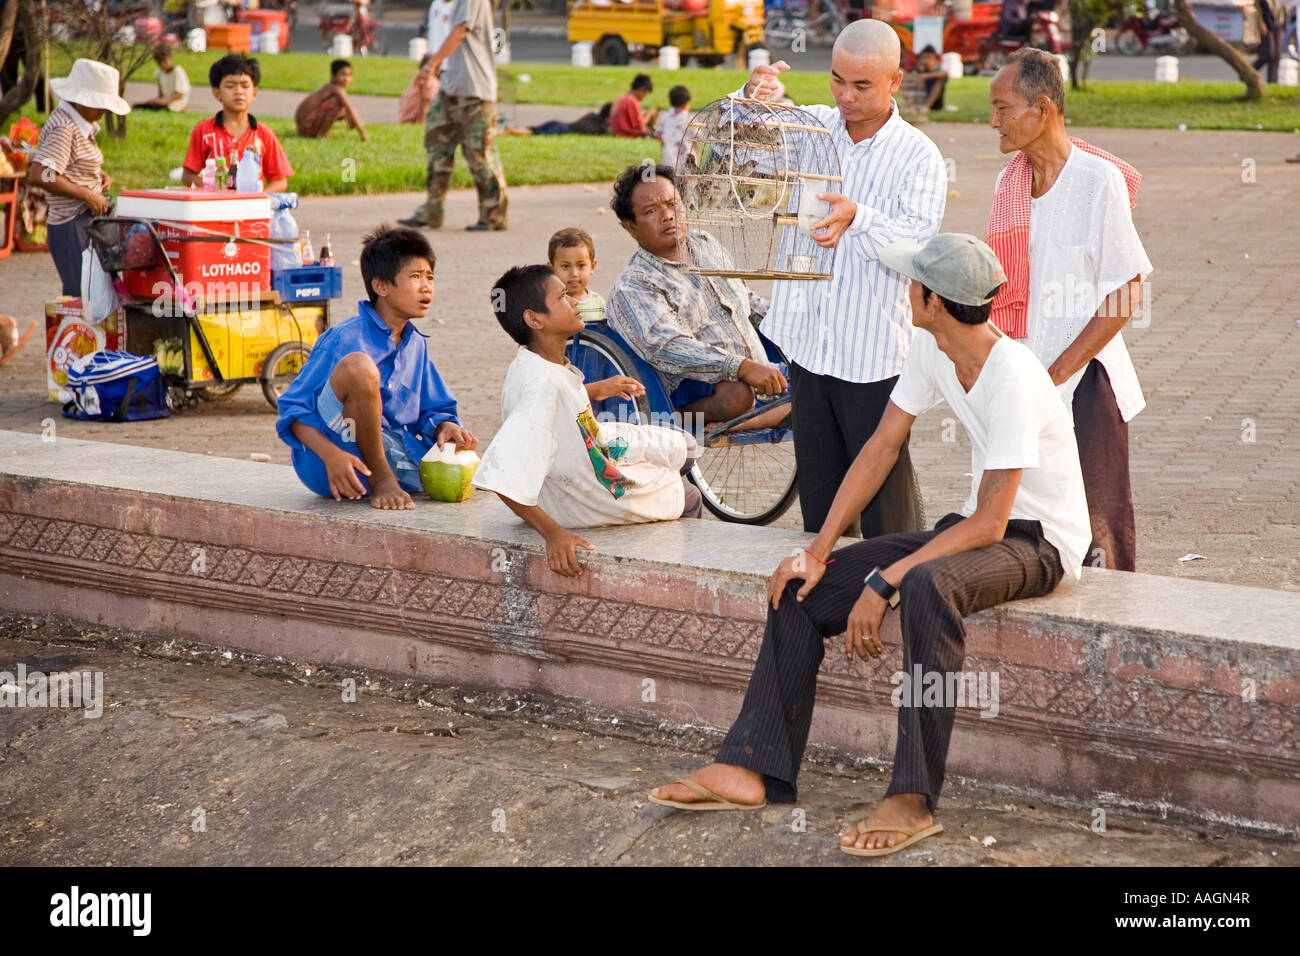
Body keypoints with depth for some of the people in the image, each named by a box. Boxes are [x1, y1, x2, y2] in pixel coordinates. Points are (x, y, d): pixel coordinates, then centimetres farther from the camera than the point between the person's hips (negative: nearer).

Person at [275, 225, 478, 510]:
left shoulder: (416, 344, 11)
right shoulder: (344, 339, -12)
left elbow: (431, 411, 18)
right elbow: (293, 411, -13)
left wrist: (445, 426, -8)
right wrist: (332, 456, -30)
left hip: (388, 451, 8)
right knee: (358, 366, -32)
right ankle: (379, 479, -19)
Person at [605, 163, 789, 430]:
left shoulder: (707, 245, 19)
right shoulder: (632, 286, -7)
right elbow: (665, 346, -22)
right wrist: (742, 367, -32)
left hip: (762, 377, 7)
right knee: (736, 391, -38)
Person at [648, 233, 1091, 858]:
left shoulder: (1013, 378, -27)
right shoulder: (931, 349, -1)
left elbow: (989, 525, -28)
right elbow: (881, 448, 5)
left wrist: (883, 582, -29)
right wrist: (819, 550, -3)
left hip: (1038, 542, -9)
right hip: (976, 523, 9)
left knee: (926, 585, -40)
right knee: (803, 586, -2)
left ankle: (913, 799, -36)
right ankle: (754, 770, -5)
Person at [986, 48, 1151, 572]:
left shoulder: (1099, 180, -11)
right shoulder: (1010, 181, 9)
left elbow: (1125, 296, -12)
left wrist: (1055, 374, -14)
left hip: (1083, 385, -6)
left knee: (1095, 537, -2)